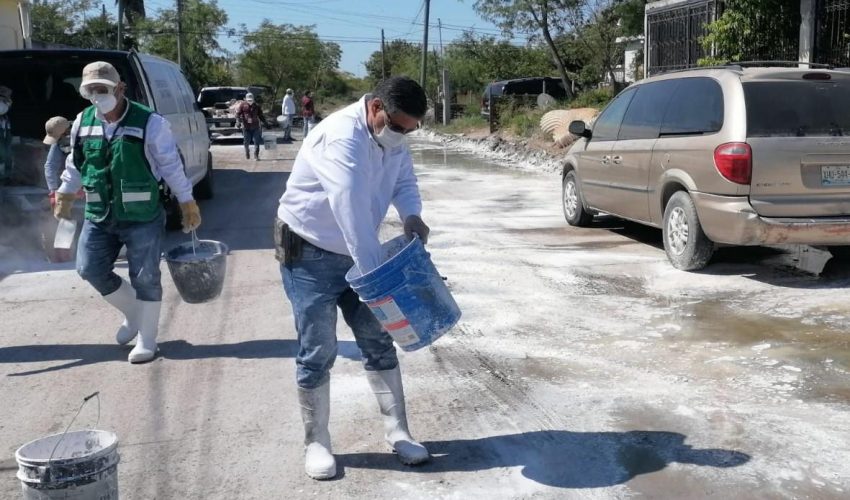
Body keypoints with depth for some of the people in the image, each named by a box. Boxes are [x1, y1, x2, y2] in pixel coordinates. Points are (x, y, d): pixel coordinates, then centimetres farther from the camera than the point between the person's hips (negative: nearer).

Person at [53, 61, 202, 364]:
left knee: (145, 278, 1)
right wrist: (65, 193, 26)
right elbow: (76, 162, 19)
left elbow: (171, 165, -8)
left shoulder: (149, 122, -13)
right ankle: (133, 313, 31)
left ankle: (146, 341, 15)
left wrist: (187, 202, -5)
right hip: (98, 216, 5)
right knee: (89, 269, 7)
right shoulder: (83, 122, 3)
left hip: (142, 217, -5)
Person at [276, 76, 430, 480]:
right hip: (309, 254, -7)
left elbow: (404, 180, 7)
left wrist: (411, 216, -17)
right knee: (318, 352, -2)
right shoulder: (341, 137, -29)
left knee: (379, 342, 8)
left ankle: (398, 433, 18)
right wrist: (373, 273, -36)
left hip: (354, 254, 8)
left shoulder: (392, 139, -1)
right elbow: (351, 209, -35)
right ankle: (316, 443, 14)